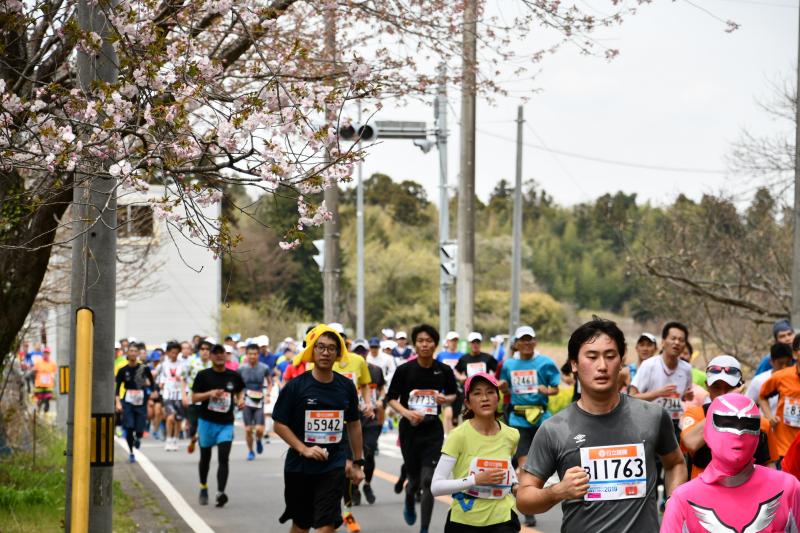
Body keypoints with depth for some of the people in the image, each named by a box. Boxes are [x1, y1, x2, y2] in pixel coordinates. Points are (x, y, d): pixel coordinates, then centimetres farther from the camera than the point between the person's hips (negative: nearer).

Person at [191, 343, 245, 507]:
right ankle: (203, 488, 33)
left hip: (226, 423, 0)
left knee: (223, 458, -13)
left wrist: (240, 401, -1)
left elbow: (239, 392, 21)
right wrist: (210, 394, -19)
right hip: (206, 421, 0)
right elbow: (194, 397, -3)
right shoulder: (203, 375, -2)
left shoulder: (234, 376, 4)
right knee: (205, 457, 13)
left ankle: (220, 493, -22)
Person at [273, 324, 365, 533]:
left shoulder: (346, 386, 3)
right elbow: (279, 424, -5)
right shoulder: (296, 386, -6)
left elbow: (354, 425, 13)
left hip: (334, 467, 1)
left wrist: (357, 463, 13)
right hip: (299, 467, -1)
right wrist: (303, 449, -16)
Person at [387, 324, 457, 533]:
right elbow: (391, 399, 0)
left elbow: (453, 394, 12)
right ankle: (409, 502, 47)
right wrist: (406, 412, -18)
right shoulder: (404, 370, -7)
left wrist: (446, 399, -11)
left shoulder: (444, 370, -3)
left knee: (428, 480, -9)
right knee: (414, 479, 10)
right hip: (410, 429, 0)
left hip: (433, 430, 0)